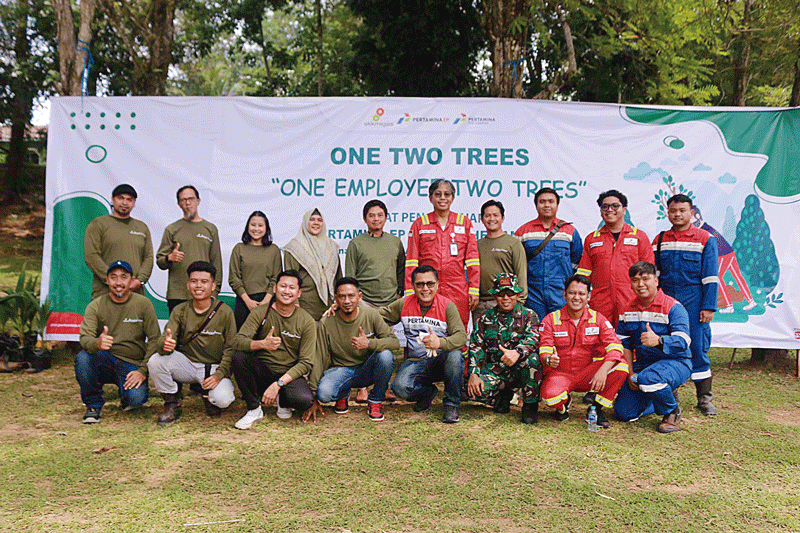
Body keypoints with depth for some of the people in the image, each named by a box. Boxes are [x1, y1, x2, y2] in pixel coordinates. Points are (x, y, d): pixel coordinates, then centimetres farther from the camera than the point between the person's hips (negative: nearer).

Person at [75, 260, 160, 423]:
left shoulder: (143, 304, -3)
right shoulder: (95, 306, -1)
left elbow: (154, 340, -4)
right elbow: (85, 338, -13)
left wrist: (143, 371, -15)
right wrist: (97, 343, -38)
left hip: (133, 365, -1)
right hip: (104, 362, 2)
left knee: (136, 399, -28)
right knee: (82, 358, -30)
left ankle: (127, 398, 13)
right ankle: (93, 405, -4)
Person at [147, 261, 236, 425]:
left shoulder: (225, 312, -8)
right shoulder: (180, 311, -1)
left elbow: (231, 348, -8)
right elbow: (163, 340, -11)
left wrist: (219, 375, -20)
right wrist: (165, 344, -37)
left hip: (215, 367, -2)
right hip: (187, 363, 2)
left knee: (223, 400, -29)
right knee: (155, 361, -24)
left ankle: (210, 397, 12)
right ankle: (172, 405, -2)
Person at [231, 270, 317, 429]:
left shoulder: (307, 322, -6)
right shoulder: (260, 313, -5)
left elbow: (306, 362, -9)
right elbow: (237, 341, -15)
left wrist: (278, 384, -21)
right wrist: (262, 344, -36)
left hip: (289, 374, -1)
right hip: (262, 371, 1)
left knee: (304, 400, -32)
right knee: (239, 356, -28)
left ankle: (283, 400, 8)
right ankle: (254, 409, -9)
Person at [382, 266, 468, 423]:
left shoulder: (447, 306, -7)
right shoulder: (403, 304, 3)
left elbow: (461, 336, -19)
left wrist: (440, 342, -40)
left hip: (442, 361, -2)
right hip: (416, 362, 2)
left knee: (455, 355, -36)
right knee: (400, 387, -27)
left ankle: (451, 405, -13)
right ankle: (428, 392, 12)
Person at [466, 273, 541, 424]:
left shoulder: (528, 316, 2)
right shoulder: (486, 317, 9)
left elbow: (532, 338, -17)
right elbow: (476, 346, 3)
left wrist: (517, 352, -40)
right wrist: (473, 373, -13)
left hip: (520, 371, -2)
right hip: (494, 371, 2)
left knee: (532, 358, -35)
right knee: (475, 390, -28)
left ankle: (530, 405, -12)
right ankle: (504, 396, 9)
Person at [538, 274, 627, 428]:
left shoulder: (598, 319, -1)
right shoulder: (550, 320, -3)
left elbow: (614, 346, -13)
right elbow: (544, 350, -10)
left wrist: (603, 370, -32)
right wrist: (549, 359, -36)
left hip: (588, 374, 2)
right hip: (559, 373, -2)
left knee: (621, 366, -24)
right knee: (550, 396, -35)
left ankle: (596, 408, -4)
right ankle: (564, 404, 7)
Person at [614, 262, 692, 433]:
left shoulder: (673, 307, -13)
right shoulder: (628, 310, 5)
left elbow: (682, 342, -25)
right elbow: (625, 345, 9)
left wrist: (658, 341, -44)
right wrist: (630, 374, -2)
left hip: (676, 362, -6)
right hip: (643, 364, 6)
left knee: (648, 379, -39)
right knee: (623, 412, -3)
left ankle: (672, 412, -5)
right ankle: (665, 396, 25)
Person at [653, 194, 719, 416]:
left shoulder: (705, 239, 0)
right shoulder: (660, 240, 10)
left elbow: (710, 277, -3)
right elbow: (653, 275, 13)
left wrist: (708, 306, -8)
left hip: (694, 302, -3)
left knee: (698, 347, 0)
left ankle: (704, 398, 12)